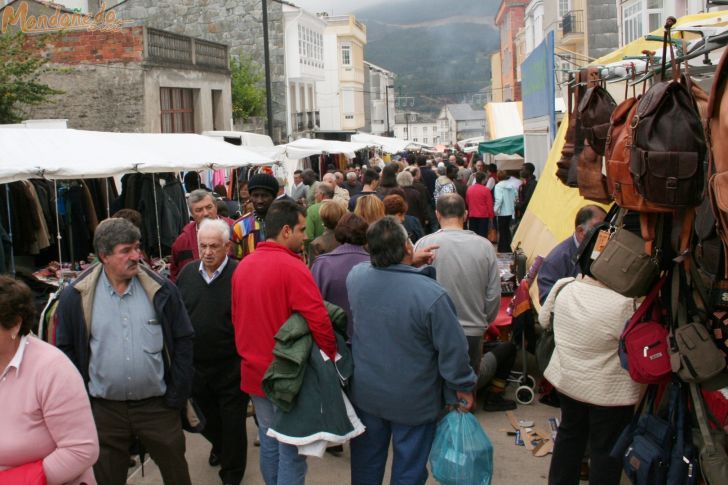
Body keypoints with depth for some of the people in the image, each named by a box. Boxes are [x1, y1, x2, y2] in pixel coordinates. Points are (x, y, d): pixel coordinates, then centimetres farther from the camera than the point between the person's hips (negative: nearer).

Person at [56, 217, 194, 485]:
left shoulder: (162, 290, -4)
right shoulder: (75, 297, -5)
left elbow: (183, 342, 0)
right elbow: (66, 350, 3)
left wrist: (177, 395, -2)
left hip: (157, 404, 0)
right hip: (104, 410, 0)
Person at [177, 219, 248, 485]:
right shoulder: (188, 273, 0)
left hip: (231, 367, -5)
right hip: (196, 365, 5)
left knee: (232, 423, 8)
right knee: (205, 418, 23)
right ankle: (219, 446, 53)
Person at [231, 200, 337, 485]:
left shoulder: (243, 266, 4)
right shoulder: (292, 267, -19)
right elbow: (318, 320, -23)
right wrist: (330, 356, -7)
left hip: (255, 371, 7)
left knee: (268, 442, 19)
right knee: (291, 449, 4)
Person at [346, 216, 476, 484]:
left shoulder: (356, 276, -15)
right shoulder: (431, 295, -30)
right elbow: (453, 349, -19)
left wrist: (410, 261, 12)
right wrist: (463, 387, -4)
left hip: (365, 394, 4)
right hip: (413, 402, -4)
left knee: (366, 461, 24)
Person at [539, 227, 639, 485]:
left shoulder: (564, 289, -9)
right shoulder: (624, 305, -29)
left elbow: (544, 319, 9)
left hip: (567, 380, 6)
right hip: (608, 391, -6)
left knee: (569, 433, 24)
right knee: (606, 449, 11)